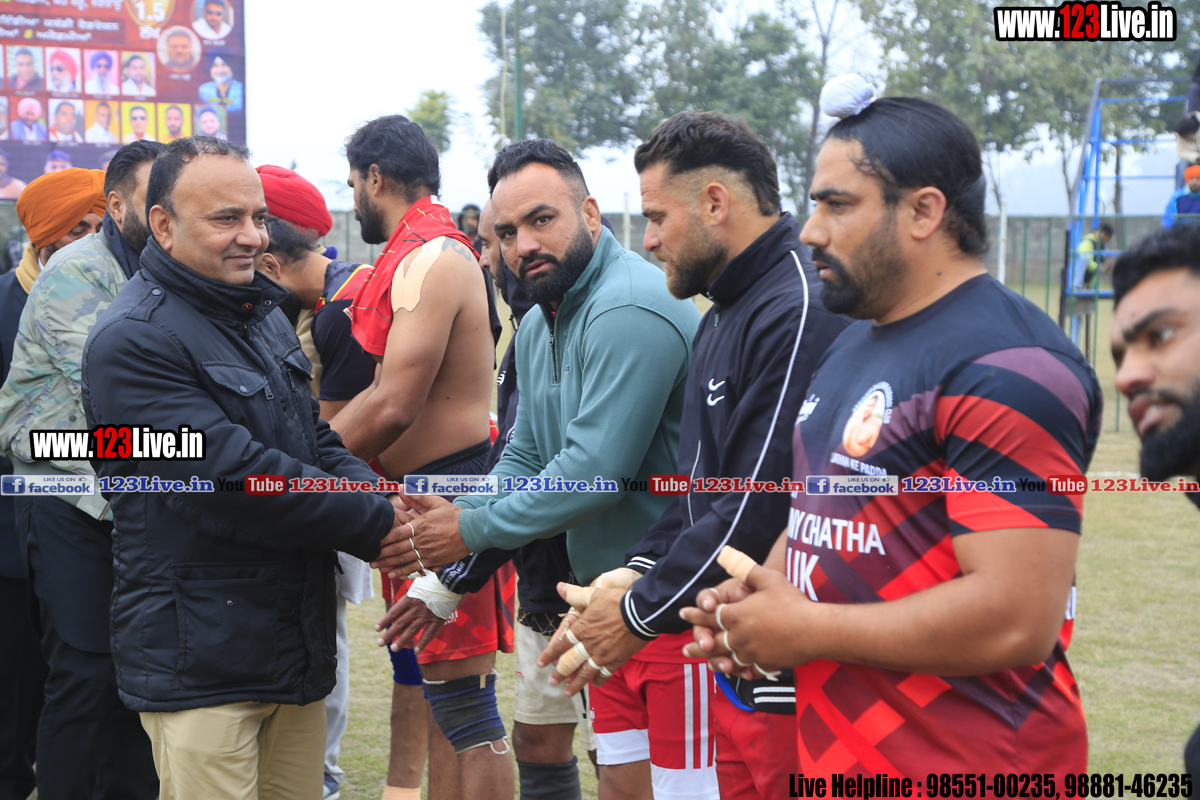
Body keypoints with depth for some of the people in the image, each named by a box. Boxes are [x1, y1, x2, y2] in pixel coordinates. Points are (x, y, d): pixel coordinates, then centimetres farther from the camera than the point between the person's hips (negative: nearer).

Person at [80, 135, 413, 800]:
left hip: (298, 641, 8)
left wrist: (381, 498, -4)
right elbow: (230, 473, -22)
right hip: (200, 664, -8)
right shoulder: (132, 340, -15)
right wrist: (375, 522, -16)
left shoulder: (262, 314, 15)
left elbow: (315, 439, 19)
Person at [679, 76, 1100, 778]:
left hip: (967, 764, -9)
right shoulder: (856, 344, 13)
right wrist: (757, 599, 1)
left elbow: (1016, 620, -26)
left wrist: (804, 628, -17)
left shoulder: (1005, 365, -19)